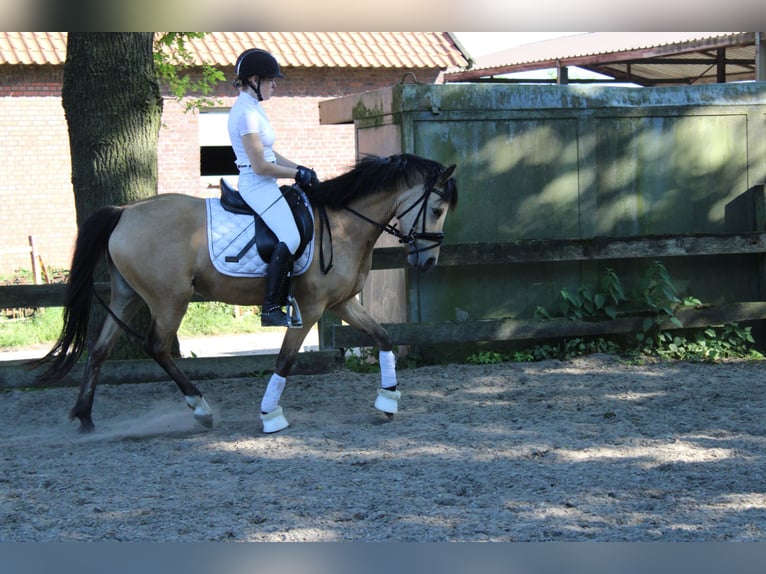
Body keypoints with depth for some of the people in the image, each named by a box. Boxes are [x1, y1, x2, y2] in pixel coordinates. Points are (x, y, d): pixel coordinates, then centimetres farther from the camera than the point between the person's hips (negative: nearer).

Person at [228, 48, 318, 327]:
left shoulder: (251, 108, 15)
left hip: (263, 185, 11)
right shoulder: (246, 113, -17)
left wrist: (300, 169, 8)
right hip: (257, 185, -11)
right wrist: (297, 174, -10)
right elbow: (260, 165, -20)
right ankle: (271, 309, -21)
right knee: (290, 238, -24)